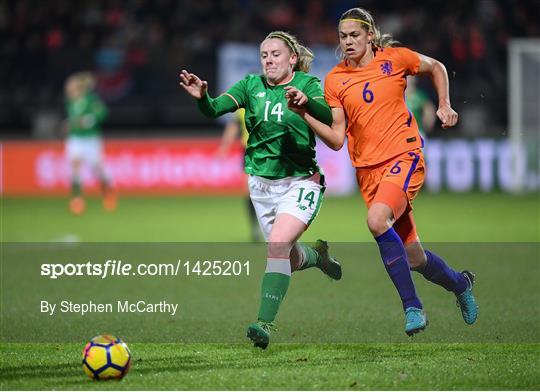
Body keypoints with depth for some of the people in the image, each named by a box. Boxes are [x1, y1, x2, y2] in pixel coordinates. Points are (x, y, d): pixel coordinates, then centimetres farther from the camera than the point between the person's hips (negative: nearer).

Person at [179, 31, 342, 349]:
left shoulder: (307, 84, -6)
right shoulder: (252, 85, 2)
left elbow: (328, 117, -24)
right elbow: (215, 108, -11)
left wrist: (307, 103, -44)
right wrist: (202, 97, -33)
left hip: (299, 182, -4)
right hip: (261, 183, 4)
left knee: (278, 245, -24)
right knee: (289, 258, 12)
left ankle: (265, 323, -25)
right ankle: (317, 254, 48)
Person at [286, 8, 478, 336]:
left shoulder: (395, 58, -2)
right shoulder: (335, 80, 3)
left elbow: (436, 67, 18)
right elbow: (337, 139, -2)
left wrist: (444, 106, 8)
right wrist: (305, 113, -14)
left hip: (404, 156, -4)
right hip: (368, 170, 4)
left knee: (377, 219, -32)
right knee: (413, 257, 6)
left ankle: (413, 307, -25)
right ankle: (460, 283, 38)